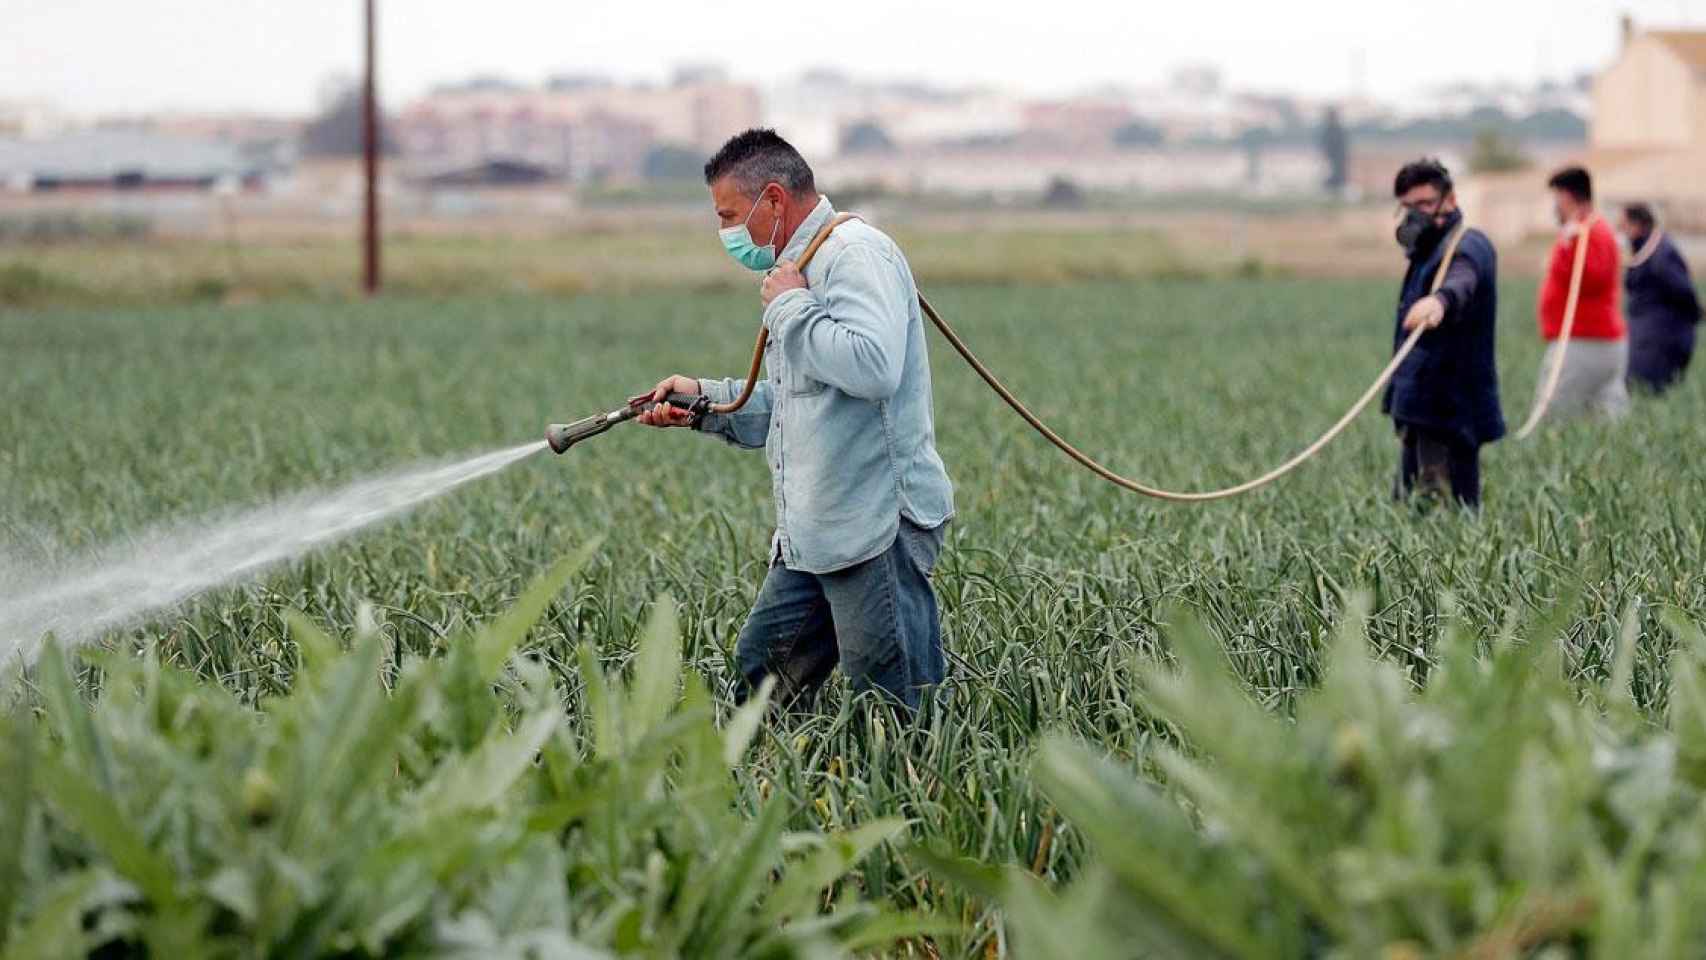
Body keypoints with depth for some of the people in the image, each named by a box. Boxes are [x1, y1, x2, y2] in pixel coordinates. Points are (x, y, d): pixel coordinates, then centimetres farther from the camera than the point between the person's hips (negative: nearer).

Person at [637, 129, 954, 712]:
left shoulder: (854, 254, -12)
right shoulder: (804, 266, 22)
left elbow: (873, 367, -29)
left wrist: (789, 308, -16)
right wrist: (705, 400, 15)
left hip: (876, 527, -10)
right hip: (815, 535, 10)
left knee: (899, 712, -6)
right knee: (760, 670, 10)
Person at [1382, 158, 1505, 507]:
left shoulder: (1466, 246, -13)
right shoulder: (1427, 252, 19)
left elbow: (1462, 278, -39)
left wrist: (1440, 299, -62)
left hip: (1449, 410, -10)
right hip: (1424, 411, 10)